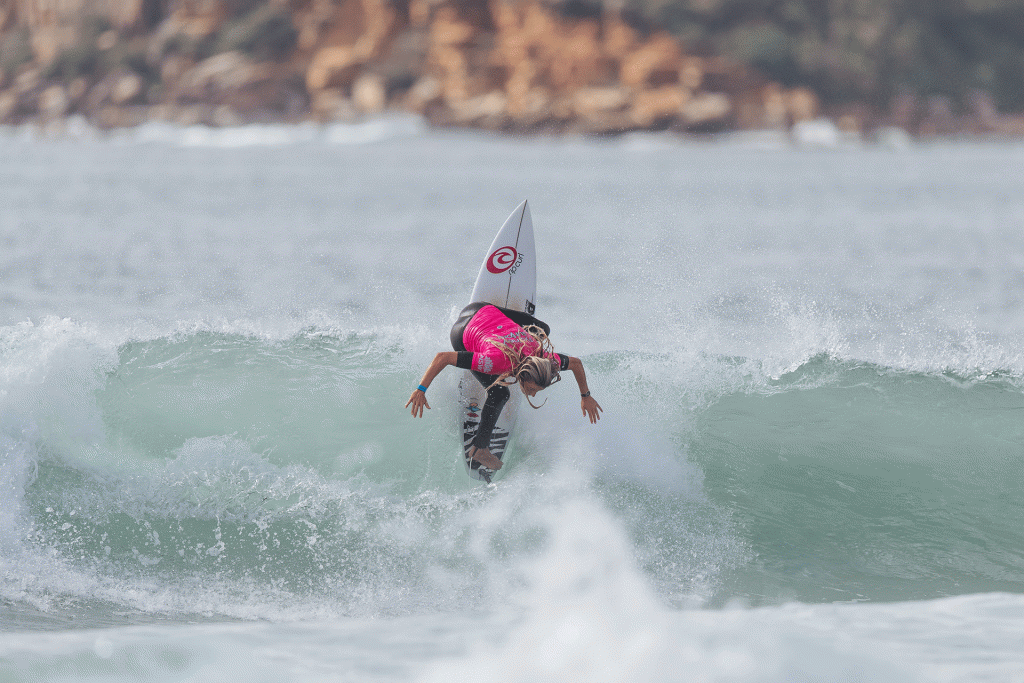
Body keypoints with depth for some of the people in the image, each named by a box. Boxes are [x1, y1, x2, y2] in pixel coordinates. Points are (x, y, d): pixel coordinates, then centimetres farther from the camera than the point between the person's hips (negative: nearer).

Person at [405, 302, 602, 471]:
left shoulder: (544, 360, -28)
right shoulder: (497, 361, -43)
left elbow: (576, 363, -6)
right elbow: (443, 357, -40)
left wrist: (586, 396, 5)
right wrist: (421, 390, -37)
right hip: (464, 334, -5)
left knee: (543, 330, 25)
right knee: (499, 394, -18)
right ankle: (480, 448, 4)